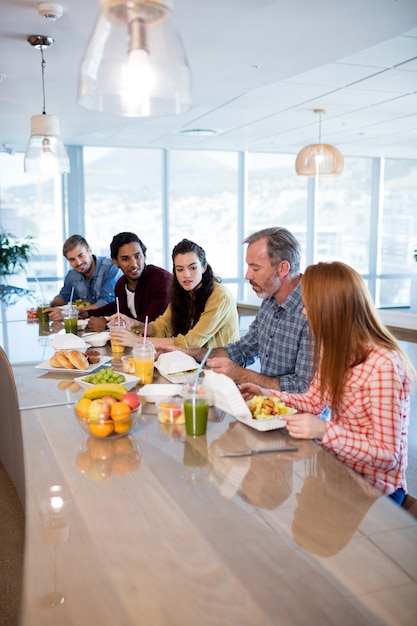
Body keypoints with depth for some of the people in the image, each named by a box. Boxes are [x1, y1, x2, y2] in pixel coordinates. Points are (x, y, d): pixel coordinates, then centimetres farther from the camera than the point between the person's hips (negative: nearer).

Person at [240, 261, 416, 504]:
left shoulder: (382, 366, -26)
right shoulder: (335, 347, -1)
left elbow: (387, 455, -24)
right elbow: (314, 401, 9)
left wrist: (324, 431, -32)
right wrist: (265, 394, -1)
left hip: (372, 489, -7)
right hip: (338, 468, 7)